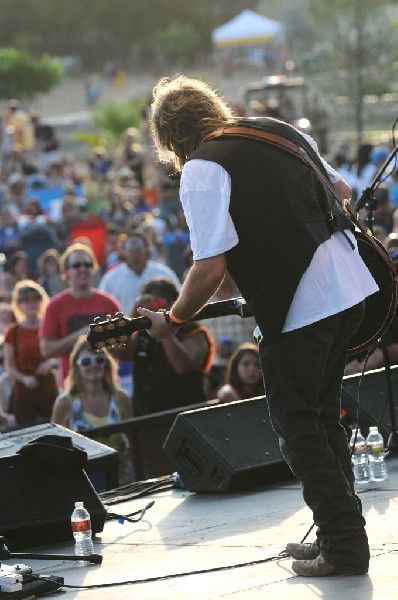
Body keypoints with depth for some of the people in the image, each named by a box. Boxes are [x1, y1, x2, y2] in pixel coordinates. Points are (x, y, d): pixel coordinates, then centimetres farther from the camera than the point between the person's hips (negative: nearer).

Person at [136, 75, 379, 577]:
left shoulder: (201, 170, -10)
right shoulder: (281, 131, 13)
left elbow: (210, 268, -16)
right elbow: (341, 190, 22)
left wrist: (171, 321, -2)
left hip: (297, 307, -8)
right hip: (350, 290, 8)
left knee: (296, 423, 3)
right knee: (323, 416, 19)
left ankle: (344, 547, 2)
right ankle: (341, 534, 22)